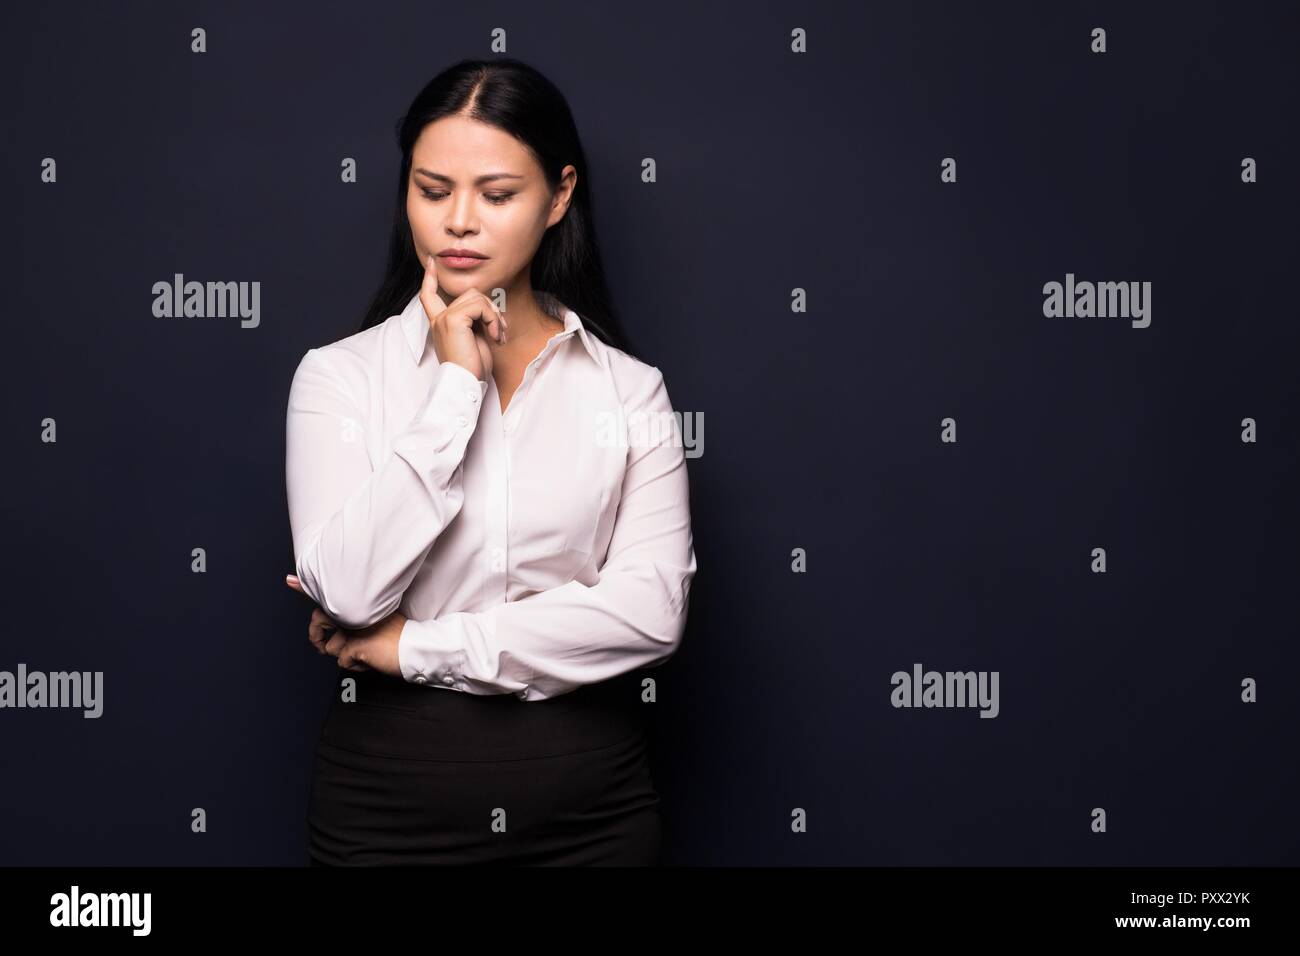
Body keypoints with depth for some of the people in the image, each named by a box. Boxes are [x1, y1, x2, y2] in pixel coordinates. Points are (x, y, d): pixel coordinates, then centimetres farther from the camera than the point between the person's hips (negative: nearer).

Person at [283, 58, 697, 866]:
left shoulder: (629, 388, -2)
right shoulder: (339, 375, -3)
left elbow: (651, 609, -13)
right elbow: (346, 592, -16)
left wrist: (416, 646, -13)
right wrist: (455, 384, -15)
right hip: (391, 798, 0)